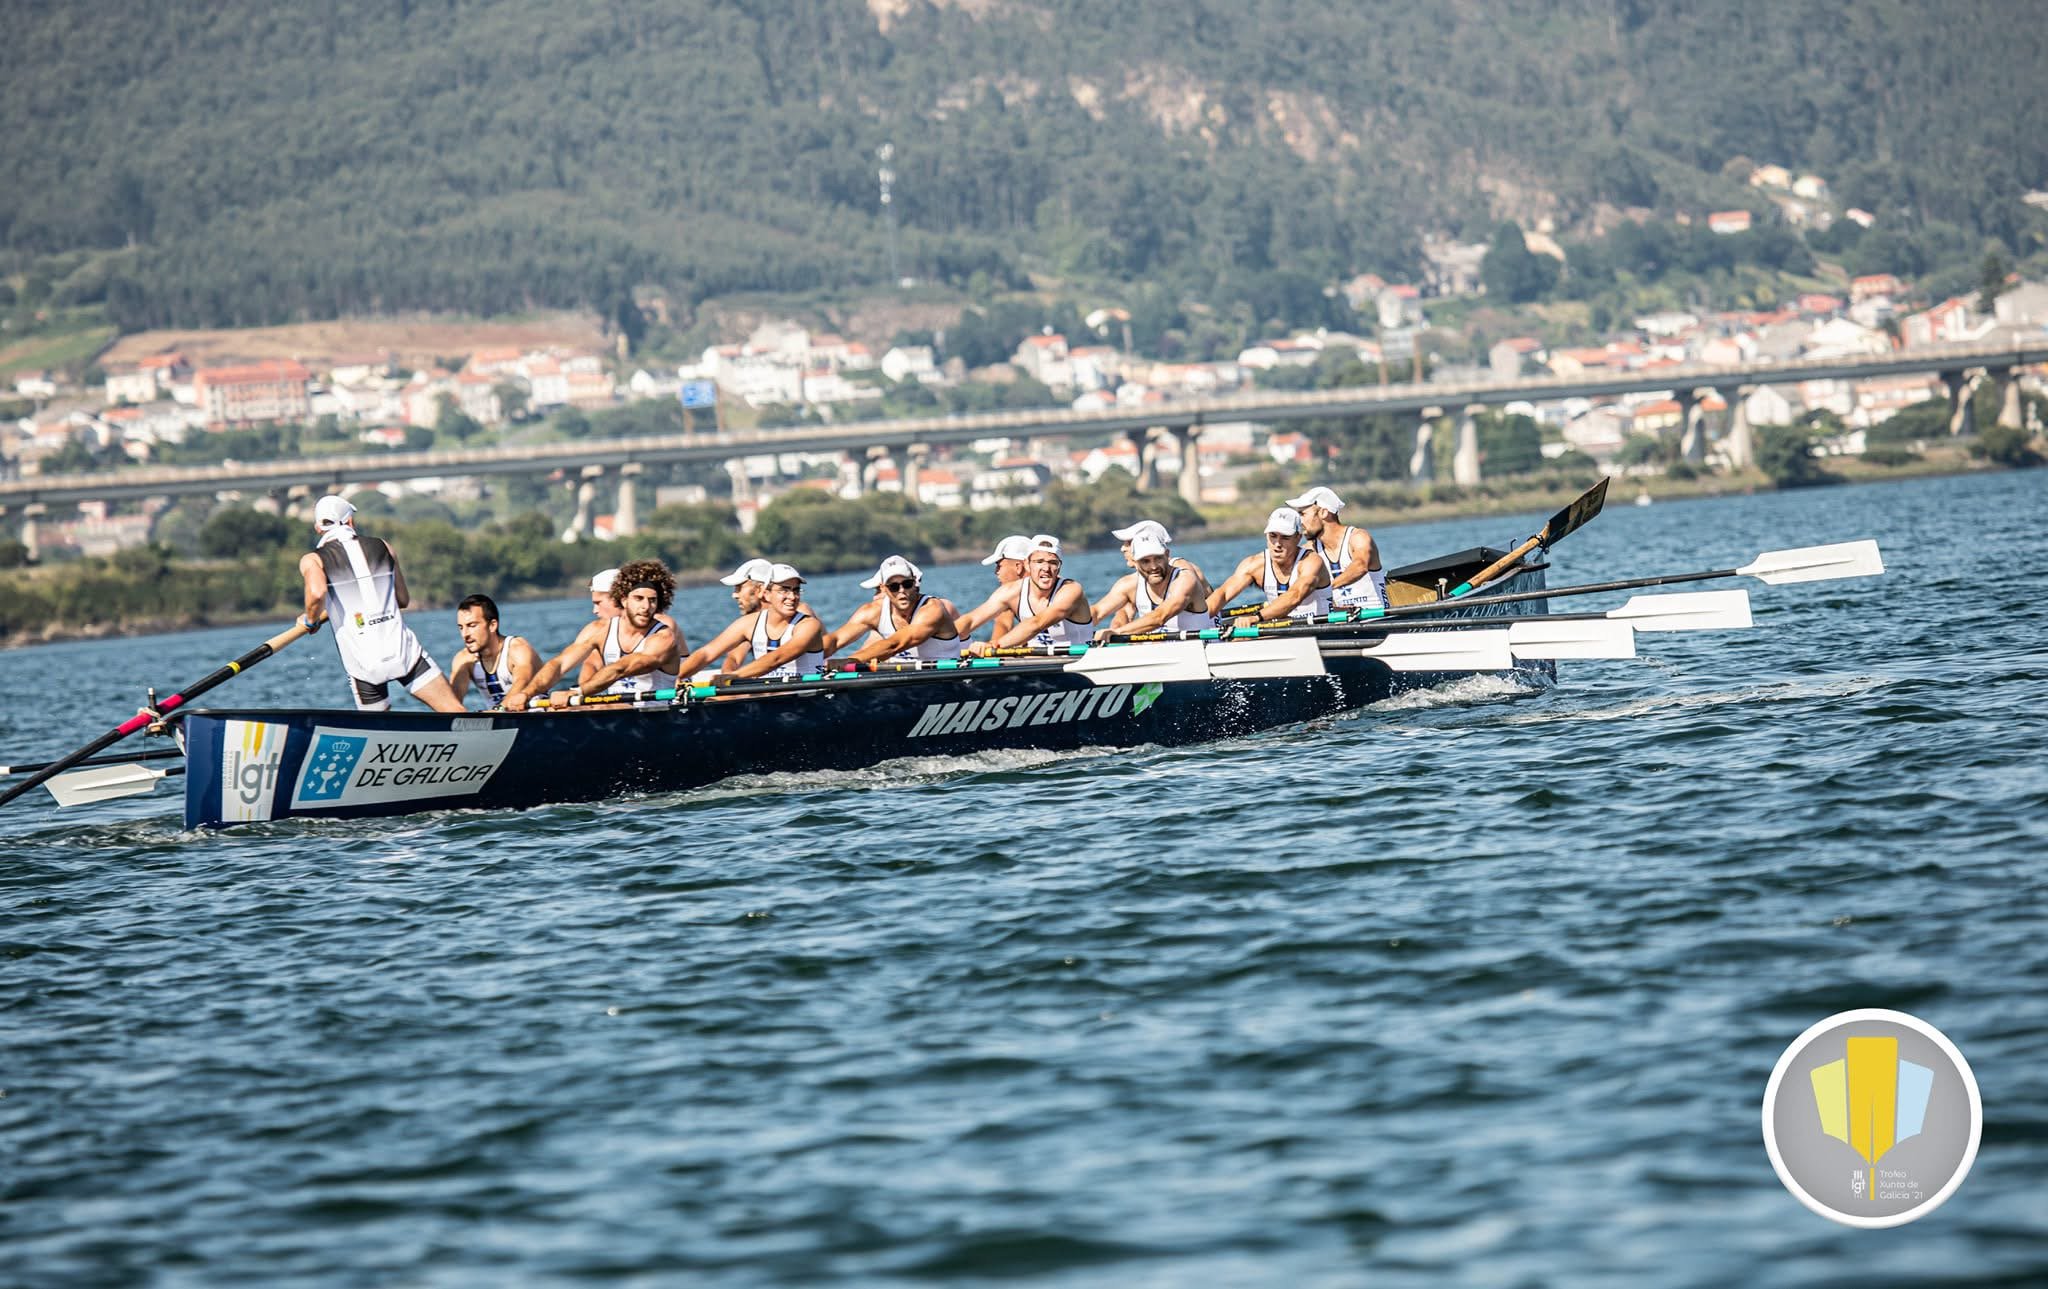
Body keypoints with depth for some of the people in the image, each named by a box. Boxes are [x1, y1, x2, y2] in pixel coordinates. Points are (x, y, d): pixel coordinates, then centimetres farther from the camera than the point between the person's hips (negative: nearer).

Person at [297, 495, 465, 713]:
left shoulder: (313, 560, 2)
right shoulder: (384, 548, 11)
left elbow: (317, 592, -19)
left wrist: (311, 620, 0)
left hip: (363, 663, -1)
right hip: (403, 649, 1)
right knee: (455, 711, 0)